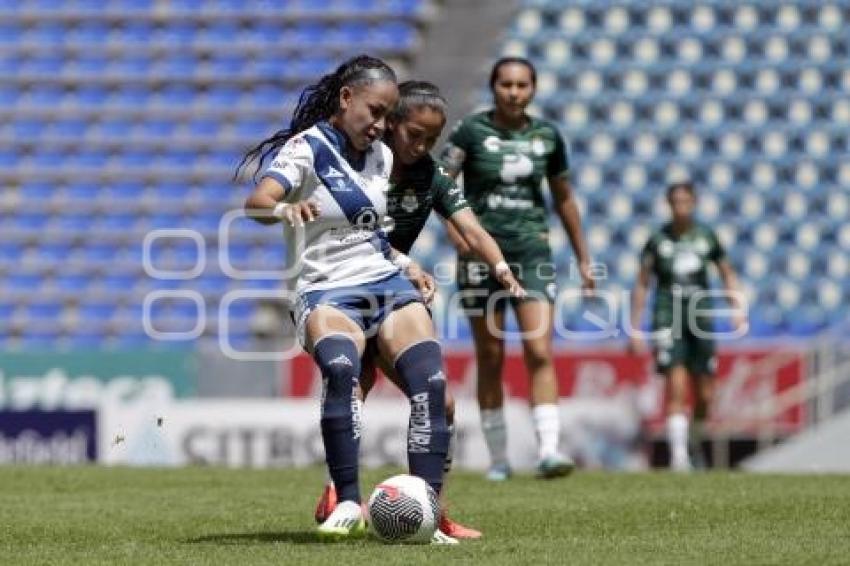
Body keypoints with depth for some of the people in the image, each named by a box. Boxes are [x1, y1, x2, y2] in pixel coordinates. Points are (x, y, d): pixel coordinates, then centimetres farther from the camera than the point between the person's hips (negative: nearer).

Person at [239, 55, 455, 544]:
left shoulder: (381, 156, 14)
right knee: (341, 368, -36)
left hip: (386, 282, 6)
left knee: (432, 383, -17)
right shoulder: (307, 149, -7)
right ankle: (349, 505, -30)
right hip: (326, 290, -6)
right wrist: (284, 209, -48)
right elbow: (257, 202, -27)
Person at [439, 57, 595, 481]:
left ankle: (548, 450, -19)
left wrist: (583, 259, 16)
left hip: (532, 252, 2)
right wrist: (458, 233, -21)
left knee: (540, 353, -13)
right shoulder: (471, 131, -3)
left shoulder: (547, 136, 5)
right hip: (482, 254, -1)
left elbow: (564, 199, 15)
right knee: (490, 359, 3)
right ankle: (498, 458, 12)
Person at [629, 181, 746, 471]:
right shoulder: (658, 239, 1)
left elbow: (727, 273, 20)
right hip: (668, 319, -2)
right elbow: (642, 284, 7)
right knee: (676, 388, -15)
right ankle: (678, 454, -16)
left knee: (704, 395, 2)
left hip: (700, 317, 2)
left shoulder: (706, 236, 7)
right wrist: (635, 329, 4)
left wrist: (737, 308, 6)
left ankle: (697, 437, 27)